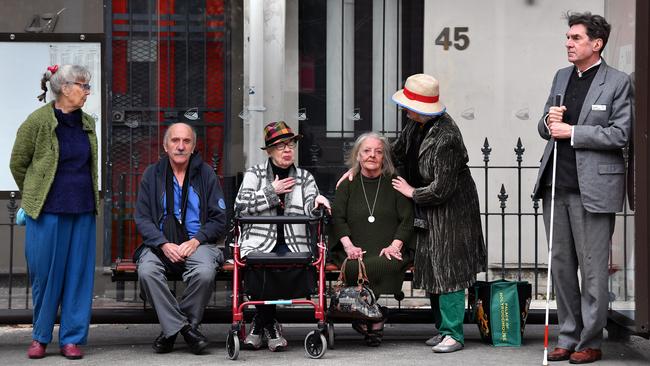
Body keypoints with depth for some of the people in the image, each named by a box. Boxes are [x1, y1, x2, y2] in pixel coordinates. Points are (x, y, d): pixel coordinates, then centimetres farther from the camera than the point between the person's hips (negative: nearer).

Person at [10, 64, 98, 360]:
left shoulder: (87, 123, 9)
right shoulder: (38, 121, -7)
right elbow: (17, 164, 3)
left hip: (83, 212, 4)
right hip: (47, 212, -4)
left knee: (79, 274, 4)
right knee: (46, 274, 2)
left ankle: (72, 339, 12)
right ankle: (40, 337, 17)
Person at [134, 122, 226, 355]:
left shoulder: (206, 174, 9)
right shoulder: (152, 174, 11)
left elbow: (218, 220, 7)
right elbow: (142, 218, 4)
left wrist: (196, 241, -11)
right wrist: (164, 244, -13)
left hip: (197, 243, -1)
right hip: (160, 243, 1)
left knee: (205, 272, -34)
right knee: (147, 271, -32)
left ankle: (172, 328, -13)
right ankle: (184, 328, -22)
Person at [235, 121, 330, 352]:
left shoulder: (305, 178, 18)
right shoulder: (254, 174, 13)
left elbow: (310, 211, 4)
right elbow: (240, 206, -1)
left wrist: (318, 202, -19)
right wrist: (271, 192, -3)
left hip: (292, 244, 2)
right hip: (259, 243, -1)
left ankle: (260, 323, -10)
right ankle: (269, 325, -10)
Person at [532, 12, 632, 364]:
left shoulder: (617, 82, -4)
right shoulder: (561, 77, 15)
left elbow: (619, 134, -12)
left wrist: (572, 132, -15)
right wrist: (548, 121, -3)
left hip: (592, 189, -6)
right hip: (556, 186, 6)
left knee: (592, 269, 0)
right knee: (561, 265, 10)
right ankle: (567, 337, 20)